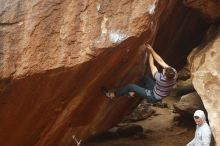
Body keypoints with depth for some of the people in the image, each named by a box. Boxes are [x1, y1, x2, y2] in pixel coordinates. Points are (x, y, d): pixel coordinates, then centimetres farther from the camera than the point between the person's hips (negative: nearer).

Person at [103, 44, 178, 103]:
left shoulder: (161, 79, -40)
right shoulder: (174, 73, -25)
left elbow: (152, 66, -22)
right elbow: (161, 62, -16)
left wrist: (149, 53, -12)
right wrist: (152, 50, -16)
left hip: (154, 97, -7)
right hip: (161, 94, 7)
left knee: (130, 86, -4)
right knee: (145, 77, 18)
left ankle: (113, 95, 16)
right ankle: (133, 92, 32)